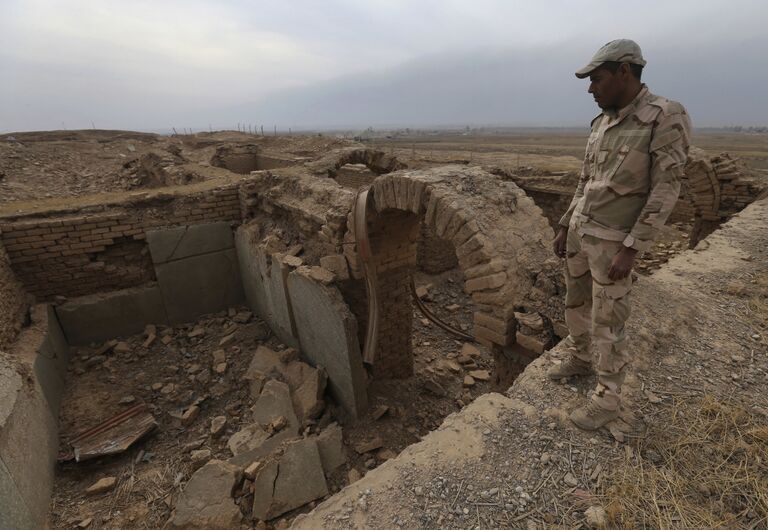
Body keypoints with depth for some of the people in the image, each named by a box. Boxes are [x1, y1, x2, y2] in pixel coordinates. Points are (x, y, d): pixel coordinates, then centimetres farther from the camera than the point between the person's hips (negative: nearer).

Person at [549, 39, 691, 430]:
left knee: (607, 322, 0)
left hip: (613, 240, -8)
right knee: (576, 301, 18)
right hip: (580, 231, 8)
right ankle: (579, 359, 41)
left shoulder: (666, 119, -16)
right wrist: (564, 228, 12)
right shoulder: (603, 124, 8)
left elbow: (665, 192, -18)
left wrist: (631, 251, -22)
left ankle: (607, 398, 17)